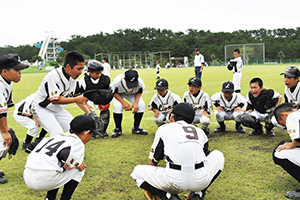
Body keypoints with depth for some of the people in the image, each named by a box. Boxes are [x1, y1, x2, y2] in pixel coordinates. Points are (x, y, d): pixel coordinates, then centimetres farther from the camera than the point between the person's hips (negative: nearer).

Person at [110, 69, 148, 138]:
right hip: (118, 94, -2)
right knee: (118, 106, -29)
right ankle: (118, 129, -6)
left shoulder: (140, 82, -35)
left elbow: (139, 92, -12)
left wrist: (136, 102, -27)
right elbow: (114, 92, -22)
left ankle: (136, 128, 1)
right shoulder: (117, 81, -41)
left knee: (141, 105, -20)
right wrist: (123, 102, -34)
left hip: (132, 94, 2)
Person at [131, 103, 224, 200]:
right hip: (200, 182, 3)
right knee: (218, 155, 34)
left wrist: (151, 189, 39)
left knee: (138, 171, 23)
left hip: (175, 183, -2)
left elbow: (152, 163, 22)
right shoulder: (200, 131, 24)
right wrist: (191, 191, 47)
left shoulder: (164, 128, 17)